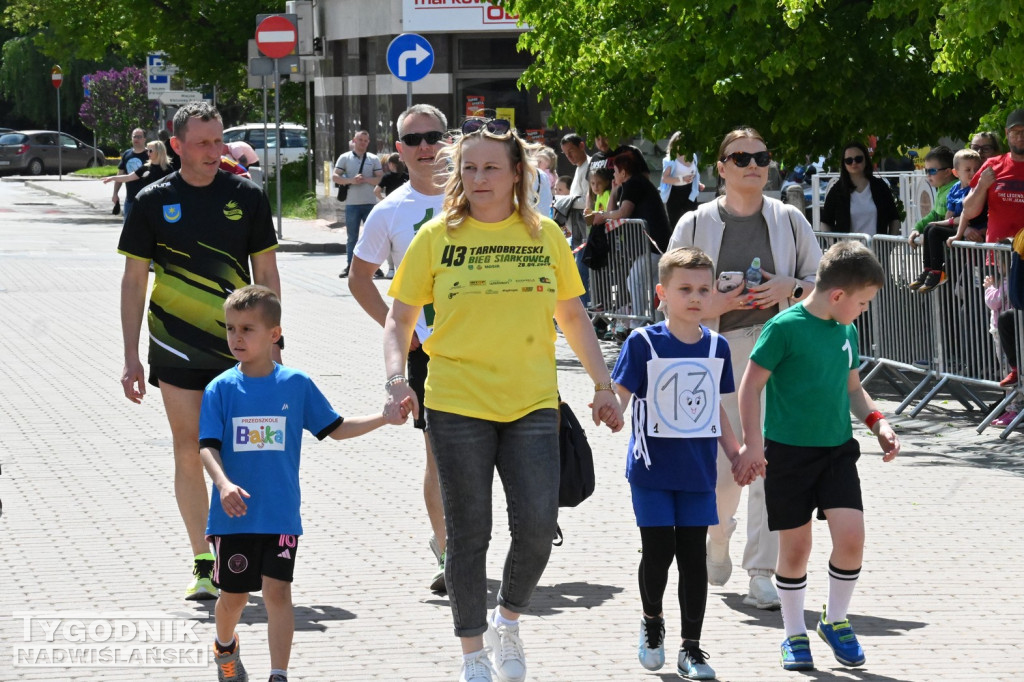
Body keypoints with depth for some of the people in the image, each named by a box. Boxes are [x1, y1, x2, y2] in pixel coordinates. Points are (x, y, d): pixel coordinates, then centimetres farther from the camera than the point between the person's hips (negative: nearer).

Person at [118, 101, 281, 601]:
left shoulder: (246, 197, 3)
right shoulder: (154, 201, 1)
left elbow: (266, 274, 8)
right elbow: (133, 282, 4)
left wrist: (272, 345, 3)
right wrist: (131, 358, 0)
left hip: (239, 347, 0)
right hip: (178, 349, 0)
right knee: (190, 452, 2)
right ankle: (203, 564, 9)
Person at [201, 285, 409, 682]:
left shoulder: (296, 384, 0)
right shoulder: (221, 389, -4)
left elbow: (335, 429, 10)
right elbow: (208, 446, -10)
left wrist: (385, 418, 0)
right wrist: (223, 484, -28)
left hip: (281, 515, 0)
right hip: (234, 515, 0)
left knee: (277, 592, -8)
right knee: (233, 594, 13)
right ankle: (225, 647, 42)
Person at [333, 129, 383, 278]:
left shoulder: (373, 159, 8)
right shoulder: (345, 158, 5)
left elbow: (381, 178, 1)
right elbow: (335, 177, -1)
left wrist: (365, 180, -13)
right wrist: (351, 180, -15)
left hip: (370, 203, 0)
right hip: (352, 203, 0)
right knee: (352, 237, 5)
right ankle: (350, 266, 10)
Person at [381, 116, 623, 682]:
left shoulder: (544, 235, 4)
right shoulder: (436, 237, -1)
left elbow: (573, 317, 14)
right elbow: (399, 319, 4)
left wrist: (603, 386, 9)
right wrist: (396, 379, -12)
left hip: (532, 405, 1)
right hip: (456, 405, -1)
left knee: (537, 527, -5)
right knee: (469, 534, 4)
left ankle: (507, 620, 23)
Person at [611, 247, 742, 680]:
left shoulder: (716, 347, 6)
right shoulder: (643, 343, -7)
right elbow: (620, 394, -8)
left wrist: (735, 452, 16)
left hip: (698, 470, 3)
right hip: (652, 467, -3)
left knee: (693, 555, 4)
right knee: (658, 551, -1)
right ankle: (652, 621, 27)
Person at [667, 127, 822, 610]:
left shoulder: (789, 220, 9)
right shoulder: (696, 224, 5)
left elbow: (821, 281, 13)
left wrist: (788, 289, -7)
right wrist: (721, 301, -12)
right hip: (719, 352, -1)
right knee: (723, 464, -4)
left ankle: (762, 576, 2)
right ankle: (717, 537, 30)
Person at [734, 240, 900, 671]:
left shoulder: (847, 331, 7)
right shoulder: (785, 327, -13)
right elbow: (751, 385, -10)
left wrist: (876, 422, 7)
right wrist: (753, 444, -14)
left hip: (837, 450, 5)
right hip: (789, 452, -5)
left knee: (851, 536, -8)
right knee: (795, 547, 3)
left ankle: (835, 621, 14)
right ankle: (795, 635, 20)